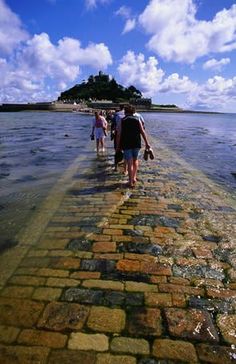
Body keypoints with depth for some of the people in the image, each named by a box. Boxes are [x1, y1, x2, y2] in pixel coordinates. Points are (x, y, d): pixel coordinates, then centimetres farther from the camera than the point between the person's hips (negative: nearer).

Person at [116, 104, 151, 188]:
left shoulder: (122, 120, 2)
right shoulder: (137, 119, 6)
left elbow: (119, 134, -2)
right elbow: (142, 132, 0)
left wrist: (118, 146, 4)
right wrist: (147, 143, 2)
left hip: (126, 144, -1)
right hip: (136, 144, 2)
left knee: (130, 163, 2)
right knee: (135, 160, 21)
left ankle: (131, 182, 5)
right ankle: (134, 177, 18)